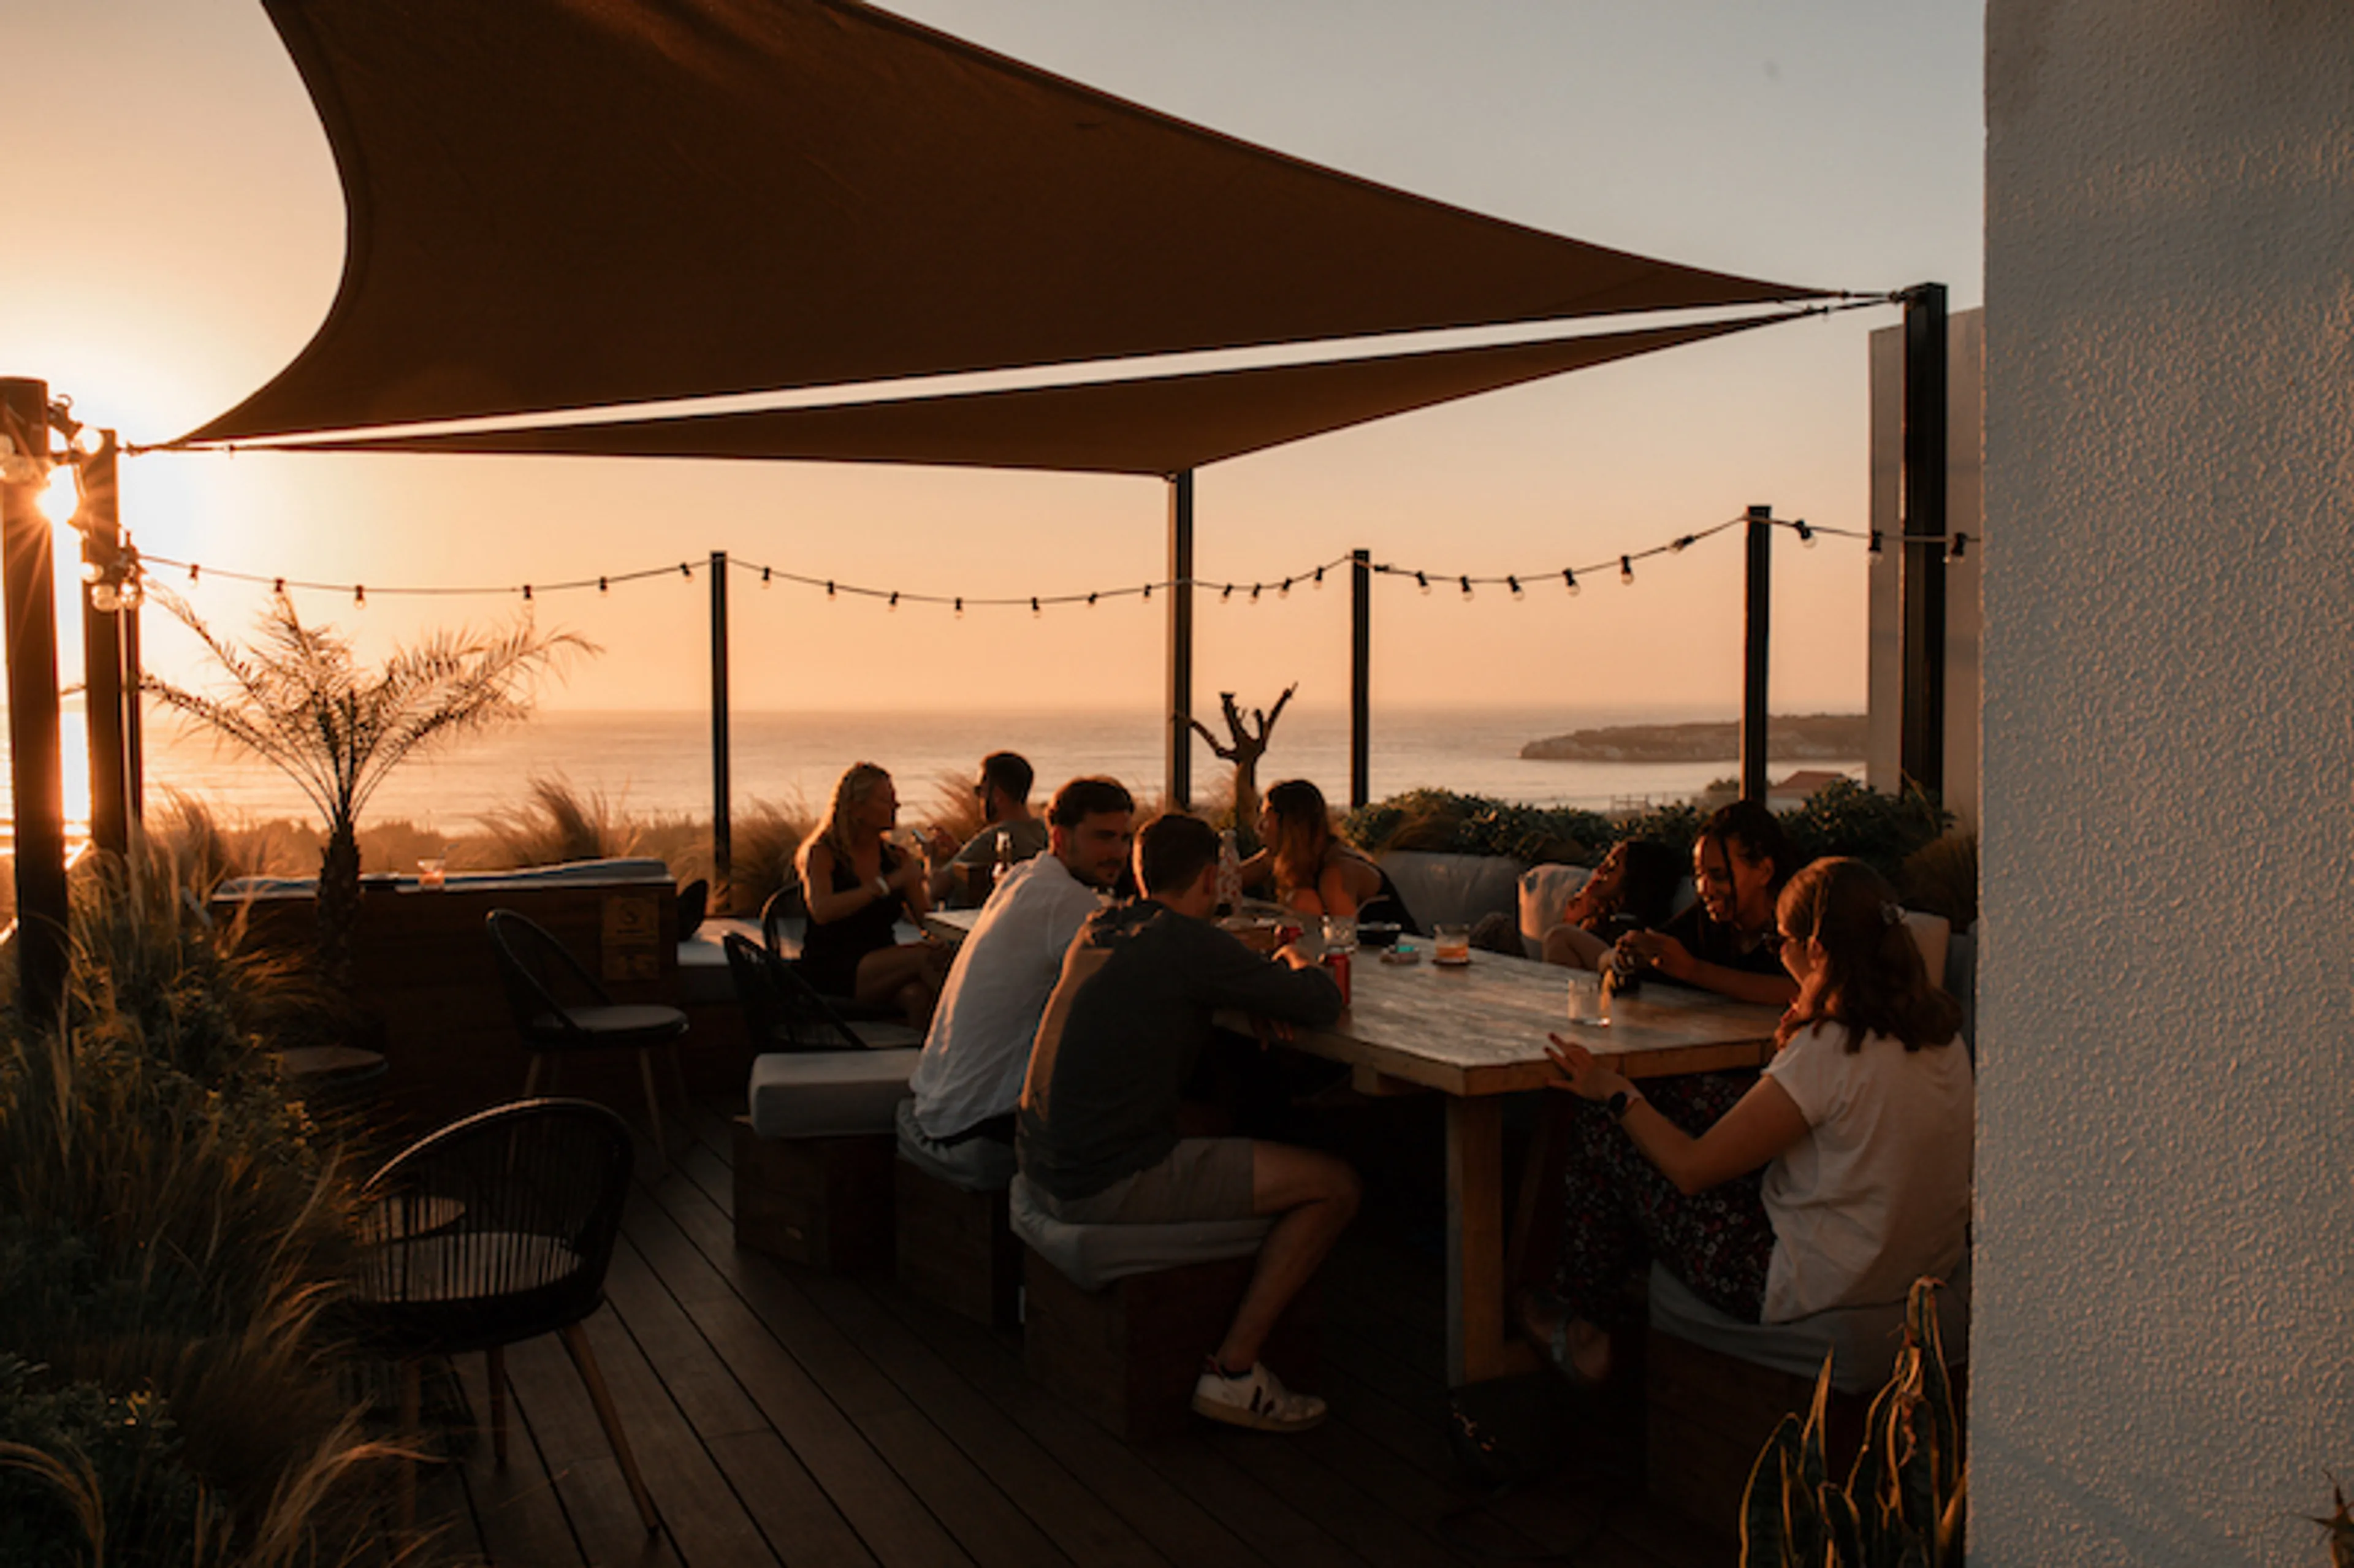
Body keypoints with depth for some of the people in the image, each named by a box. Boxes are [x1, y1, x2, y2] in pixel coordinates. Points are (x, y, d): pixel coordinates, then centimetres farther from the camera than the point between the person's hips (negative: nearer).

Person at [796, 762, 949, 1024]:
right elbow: (821, 911, -21)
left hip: (882, 968, 4)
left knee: (917, 995, -33)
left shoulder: (897, 858, 13)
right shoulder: (823, 853, -1)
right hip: (830, 973, -4)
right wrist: (887, 883, -24)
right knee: (926, 956, -29)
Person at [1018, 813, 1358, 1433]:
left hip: (1044, 1164, 9)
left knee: (1209, 1120, 34)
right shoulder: (1190, 942, -13)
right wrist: (1297, 966, 14)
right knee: (1335, 1185, -3)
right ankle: (1232, 1371, 2)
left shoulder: (1098, 928, 10)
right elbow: (1323, 1003, -10)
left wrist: (1268, 971, 16)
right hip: (1109, 1188, -9)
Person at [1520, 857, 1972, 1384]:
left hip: (1817, 1285, -8)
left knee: (1602, 1135, 3)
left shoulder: (1830, 1052, -25)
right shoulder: (1941, 1033, -1)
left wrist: (1614, 1090, -3)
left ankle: (1586, 1335, 24)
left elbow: (1691, 1168, -18)